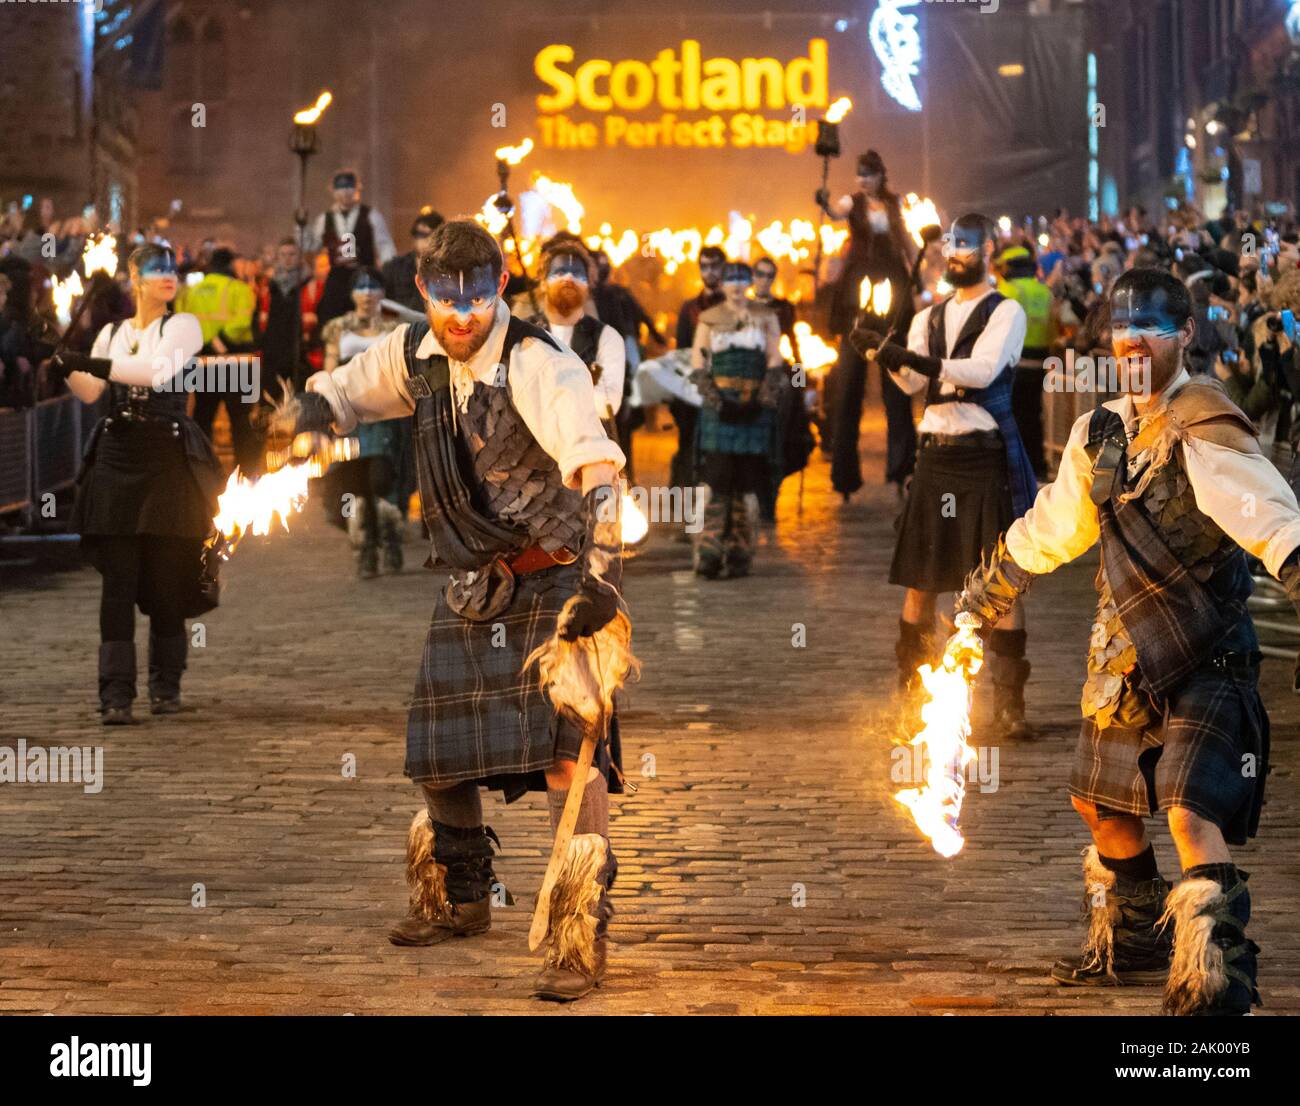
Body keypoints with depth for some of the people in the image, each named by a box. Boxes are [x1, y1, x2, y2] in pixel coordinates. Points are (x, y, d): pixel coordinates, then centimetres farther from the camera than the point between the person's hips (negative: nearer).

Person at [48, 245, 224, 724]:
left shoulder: (182, 326, 3)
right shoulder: (112, 333, 14)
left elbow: (160, 370, -17)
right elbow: (90, 393, 2)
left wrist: (93, 363, -23)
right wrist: (69, 370, -19)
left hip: (167, 458, -2)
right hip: (117, 456, 2)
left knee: (166, 577, 1)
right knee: (118, 579, -4)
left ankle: (165, 686, 15)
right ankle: (116, 694, -7)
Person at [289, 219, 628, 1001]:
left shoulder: (537, 366, -23)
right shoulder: (417, 354, 0)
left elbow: (598, 466, -35)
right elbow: (350, 389, 18)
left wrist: (601, 576, -47)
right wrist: (316, 410, -8)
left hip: (554, 579, -7)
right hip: (474, 587, 7)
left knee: (564, 748, -19)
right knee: (439, 750, 15)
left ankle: (583, 938, -15)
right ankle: (458, 899, 40)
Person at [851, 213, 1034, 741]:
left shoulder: (1005, 312, -1)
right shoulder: (930, 317, 15)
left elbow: (982, 370, -18)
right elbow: (911, 382, 1)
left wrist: (911, 358, -26)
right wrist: (881, 352, -18)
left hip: (989, 455, -5)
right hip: (936, 454, 5)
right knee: (919, 578, 7)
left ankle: (1008, 703, -1)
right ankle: (911, 697, 17)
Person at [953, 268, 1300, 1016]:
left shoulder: (1205, 429, -18)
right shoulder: (1103, 434, 7)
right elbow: (1051, 528, 23)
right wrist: (986, 595, 34)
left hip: (1207, 664, -8)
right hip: (1126, 661, 8)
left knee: (1192, 815, -21)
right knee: (1101, 801, 21)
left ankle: (1216, 987, -20)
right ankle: (1135, 942, 42)